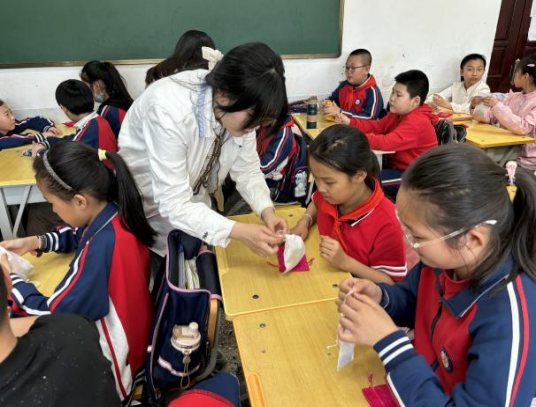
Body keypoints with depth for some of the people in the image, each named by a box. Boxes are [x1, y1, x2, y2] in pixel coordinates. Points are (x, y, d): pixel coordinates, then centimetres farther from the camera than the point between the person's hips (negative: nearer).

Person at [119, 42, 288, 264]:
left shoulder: (241, 110, -18)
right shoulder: (170, 110, -37)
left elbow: (247, 170, -9)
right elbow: (174, 204, -36)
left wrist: (266, 210, -26)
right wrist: (239, 231, -42)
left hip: (193, 206, 5)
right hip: (148, 208, -5)